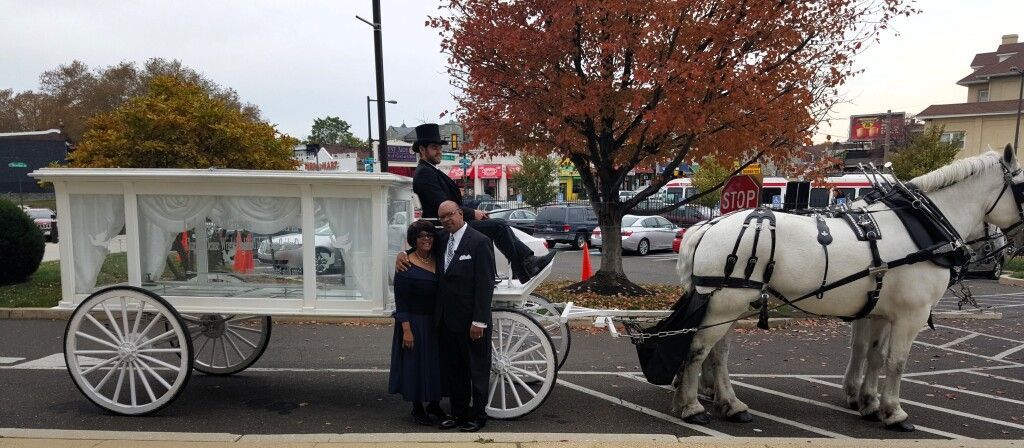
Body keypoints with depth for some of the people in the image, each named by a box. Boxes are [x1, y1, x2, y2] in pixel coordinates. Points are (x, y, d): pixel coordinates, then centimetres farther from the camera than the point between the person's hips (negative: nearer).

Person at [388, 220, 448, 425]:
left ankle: (435, 404, 31)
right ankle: (417, 409, 23)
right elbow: (401, 302, -13)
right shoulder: (406, 265, -12)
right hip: (415, 323, -5)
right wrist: (406, 330, -17)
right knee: (416, 364, 6)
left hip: (437, 323, 5)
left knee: (437, 362, 13)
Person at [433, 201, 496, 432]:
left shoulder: (479, 242, -12)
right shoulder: (442, 239, 8)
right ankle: (459, 413, 30)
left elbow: (485, 285, -14)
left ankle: (478, 415, 21)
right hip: (446, 319, 7)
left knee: (477, 369, 8)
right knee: (451, 369, 15)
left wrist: (479, 321, -18)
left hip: (470, 320, -7)